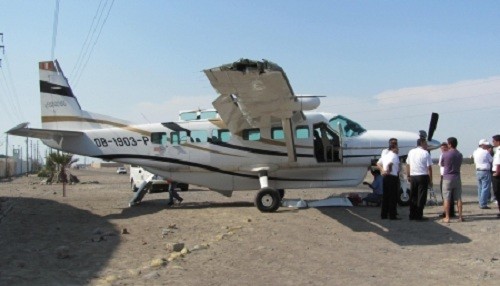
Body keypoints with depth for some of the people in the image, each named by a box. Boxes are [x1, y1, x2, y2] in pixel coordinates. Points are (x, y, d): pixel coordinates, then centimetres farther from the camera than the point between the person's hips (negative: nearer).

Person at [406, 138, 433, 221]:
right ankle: (419, 216, 1)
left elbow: (407, 165, 14)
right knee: (421, 197, 0)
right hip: (423, 176, -5)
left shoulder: (411, 152, 9)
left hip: (413, 176, 5)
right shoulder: (425, 153, -7)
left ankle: (412, 215, 16)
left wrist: (408, 176, 22)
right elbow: (429, 168, -9)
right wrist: (430, 180, -3)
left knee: (413, 196, 11)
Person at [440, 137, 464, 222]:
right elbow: (459, 164, 11)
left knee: (447, 199, 1)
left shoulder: (445, 154, -11)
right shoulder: (460, 155, 2)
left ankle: (447, 217, 1)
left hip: (447, 178, -4)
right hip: (457, 178, 4)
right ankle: (460, 216, 11)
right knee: (458, 198, 10)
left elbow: (442, 164, 3)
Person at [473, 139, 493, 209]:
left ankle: (481, 203, 17)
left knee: (480, 188, 13)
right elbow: (491, 160, -2)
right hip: (485, 172, -8)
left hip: (478, 171, 8)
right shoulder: (486, 152, -14)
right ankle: (483, 204, -5)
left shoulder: (475, 152, 7)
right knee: (485, 188, -4)